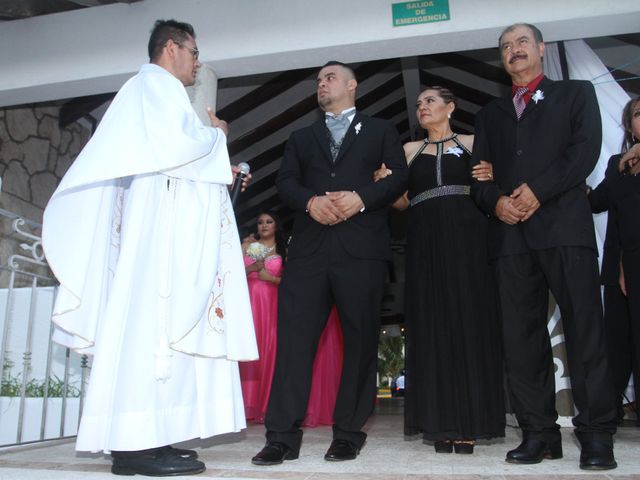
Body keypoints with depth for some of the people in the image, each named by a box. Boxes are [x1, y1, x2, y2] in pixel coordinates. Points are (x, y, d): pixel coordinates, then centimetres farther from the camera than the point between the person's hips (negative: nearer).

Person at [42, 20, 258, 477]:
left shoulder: (162, 92, 27)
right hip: (161, 221, -10)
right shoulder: (155, 84, -1)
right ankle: (135, 442, -11)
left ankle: (143, 438, 6)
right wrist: (215, 134, 0)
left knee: (162, 325, 4)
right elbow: (173, 149, -17)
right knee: (152, 322, -13)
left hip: (170, 226, 10)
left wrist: (220, 174, 18)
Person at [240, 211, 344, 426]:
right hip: (249, 302, 0)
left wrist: (271, 278, -8)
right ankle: (248, 405, -8)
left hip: (271, 304, 0)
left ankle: (267, 406, -3)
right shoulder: (248, 246, 14)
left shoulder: (283, 251, 13)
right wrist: (253, 268, -9)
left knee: (269, 351, -7)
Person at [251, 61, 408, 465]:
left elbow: (400, 176, 5)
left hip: (361, 246, -1)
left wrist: (361, 198, -13)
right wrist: (311, 201, -10)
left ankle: (349, 433, 11)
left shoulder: (381, 130, 18)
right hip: (309, 246, 2)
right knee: (294, 337, -6)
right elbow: (286, 181, 11)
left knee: (361, 340, 1)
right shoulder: (302, 137, 26)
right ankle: (283, 435, -1)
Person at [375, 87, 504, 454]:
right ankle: (441, 423, 4)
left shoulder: (472, 143, 14)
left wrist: (491, 176, -10)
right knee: (432, 324, -1)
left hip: (467, 236, -2)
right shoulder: (410, 150, 20)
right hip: (426, 241, 2)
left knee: (469, 320, -4)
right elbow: (401, 201, 12)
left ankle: (470, 423, 3)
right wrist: (385, 184, -7)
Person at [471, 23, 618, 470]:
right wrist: (496, 201, -6)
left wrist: (538, 190, -12)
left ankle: (597, 434, 2)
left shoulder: (576, 93, 17)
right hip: (510, 233, 3)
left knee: (584, 329, -6)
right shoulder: (491, 113, 26)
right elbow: (479, 173, 16)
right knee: (521, 336, -1)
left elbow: (586, 148, 0)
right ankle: (539, 432, 5)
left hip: (564, 224, -3)